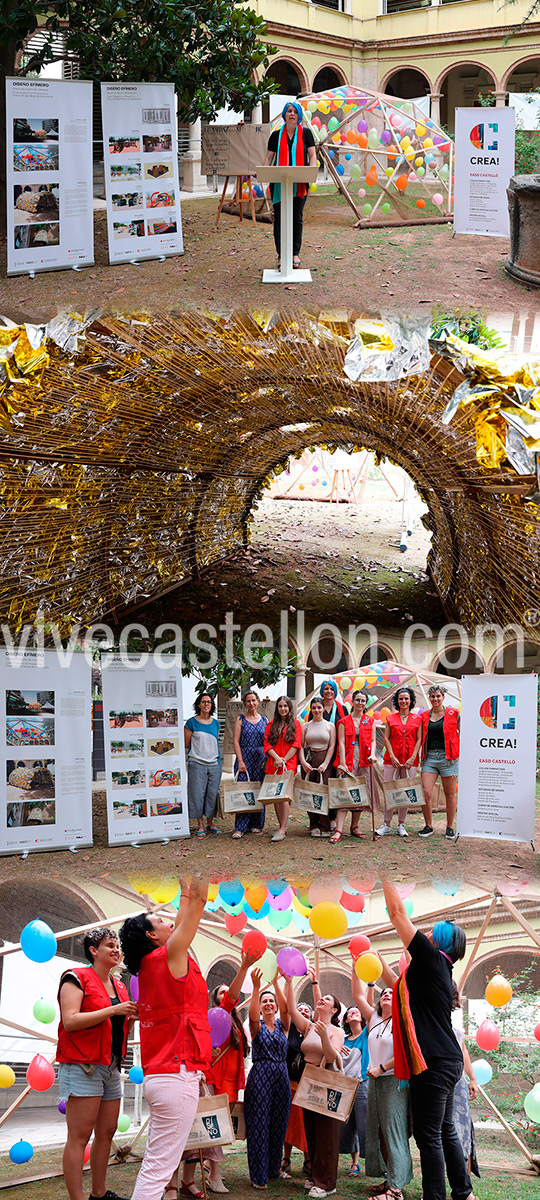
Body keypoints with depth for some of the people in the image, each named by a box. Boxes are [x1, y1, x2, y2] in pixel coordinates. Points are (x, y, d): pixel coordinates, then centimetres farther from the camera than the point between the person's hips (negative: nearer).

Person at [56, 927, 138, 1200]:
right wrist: (113, 1010, -18)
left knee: (107, 1132, 8)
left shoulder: (119, 986, 19)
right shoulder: (76, 978, -5)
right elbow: (70, 1021, -17)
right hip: (82, 1065, -8)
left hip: (111, 1067, 8)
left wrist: (132, 1018, 4)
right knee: (80, 1136, -10)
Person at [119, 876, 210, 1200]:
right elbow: (197, 902, -7)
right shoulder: (169, 956, -8)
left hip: (160, 1074, 10)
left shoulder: (150, 965, 15)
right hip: (177, 1074, -10)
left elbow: (188, 907, 28)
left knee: (161, 1163, 12)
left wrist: (189, 892, 32)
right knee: (159, 1167, -12)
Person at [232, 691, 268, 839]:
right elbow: (236, 741, -1)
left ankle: (256, 824, 14)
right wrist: (240, 761, -10)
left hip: (260, 758, 2)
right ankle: (240, 828, -7)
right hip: (244, 757, -2)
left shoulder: (264, 719, 11)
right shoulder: (240, 719, 4)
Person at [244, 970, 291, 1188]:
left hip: (281, 1077, 3)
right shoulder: (257, 1026, 2)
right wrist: (256, 988, -33)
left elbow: (285, 1009, -10)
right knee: (259, 1125, -4)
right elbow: (253, 1015, -21)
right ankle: (259, 1175, 0)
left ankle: (274, 1167, 22)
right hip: (260, 1076, -3)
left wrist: (276, 982, -22)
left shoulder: (282, 1026, 9)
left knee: (278, 1124, 8)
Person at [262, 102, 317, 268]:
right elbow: (269, 157, 8)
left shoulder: (306, 133, 6)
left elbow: (312, 155, 3)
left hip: (299, 183, 0)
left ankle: (295, 254, 13)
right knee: (279, 218, -1)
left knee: (297, 218, 4)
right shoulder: (276, 135, 8)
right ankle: (281, 255, 3)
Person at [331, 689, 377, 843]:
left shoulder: (370, 721, 13)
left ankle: (355, 827, 15)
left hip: (364, 760, 3)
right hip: (348, 759, -3)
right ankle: (339, 830, -16)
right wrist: (342, 763, -11)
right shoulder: (344, 721, 6)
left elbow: (373, 740, 10)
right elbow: (341, 743, -1)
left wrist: (372, 754, -10)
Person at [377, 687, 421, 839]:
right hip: (392, 760, 0)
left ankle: (401, 825, 11)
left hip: (410, 761, 0)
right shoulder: (390, 718, 8)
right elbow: (386, 738, 5)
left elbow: (419, 739, 5)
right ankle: (387, 825, 5)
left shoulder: (417, 719, 8)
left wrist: (413, 757, -6)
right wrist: (392, 756, -6)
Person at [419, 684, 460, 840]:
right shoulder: (424, 716, 11)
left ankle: (450, 827, 14)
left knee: (450, 793, 3)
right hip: (429, 757, 3)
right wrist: (420, 756, 9)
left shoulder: (453, 713, 2)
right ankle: (428, 826, 7)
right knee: (425, 792, -7)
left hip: (447, 757, -3)